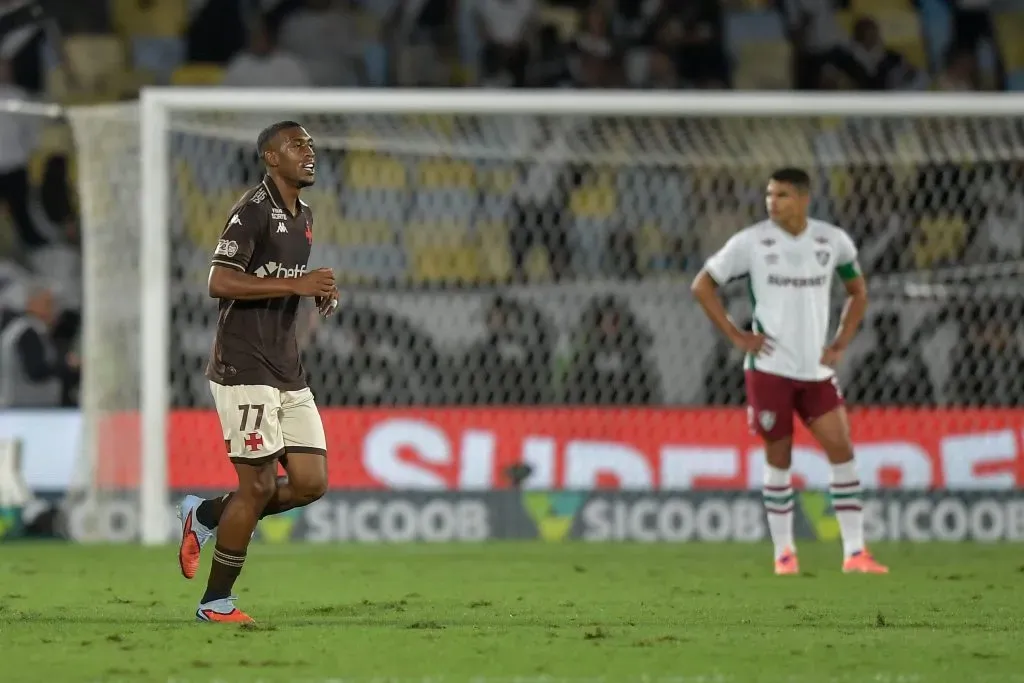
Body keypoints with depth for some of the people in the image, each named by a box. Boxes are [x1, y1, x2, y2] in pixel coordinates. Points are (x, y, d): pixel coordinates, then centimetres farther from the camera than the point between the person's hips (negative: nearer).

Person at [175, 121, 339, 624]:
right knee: (259, 485, -7)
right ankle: (215, 602, 6)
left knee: (311, 481, 3)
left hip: (288, 373, 9)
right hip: (245, 370, -9)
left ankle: (205, 516, 21)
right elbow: (220, 282, -21)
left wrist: (321, 294, 8)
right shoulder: (253, 210, -12)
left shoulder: (303, 216, 17)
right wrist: (297, 284, -24)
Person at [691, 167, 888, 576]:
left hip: (816, 370, 2)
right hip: (769, 368, -2)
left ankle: (854, 553, -5)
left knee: (842, 451, -7)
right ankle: (784, 552, 14)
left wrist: (841, 342, 6)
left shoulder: (833, 241, 3)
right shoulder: (751, 242, -5)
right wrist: (735, 336, -6)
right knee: (778, 459, 2)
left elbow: (857, 291, 19)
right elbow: (702, 285, 2)